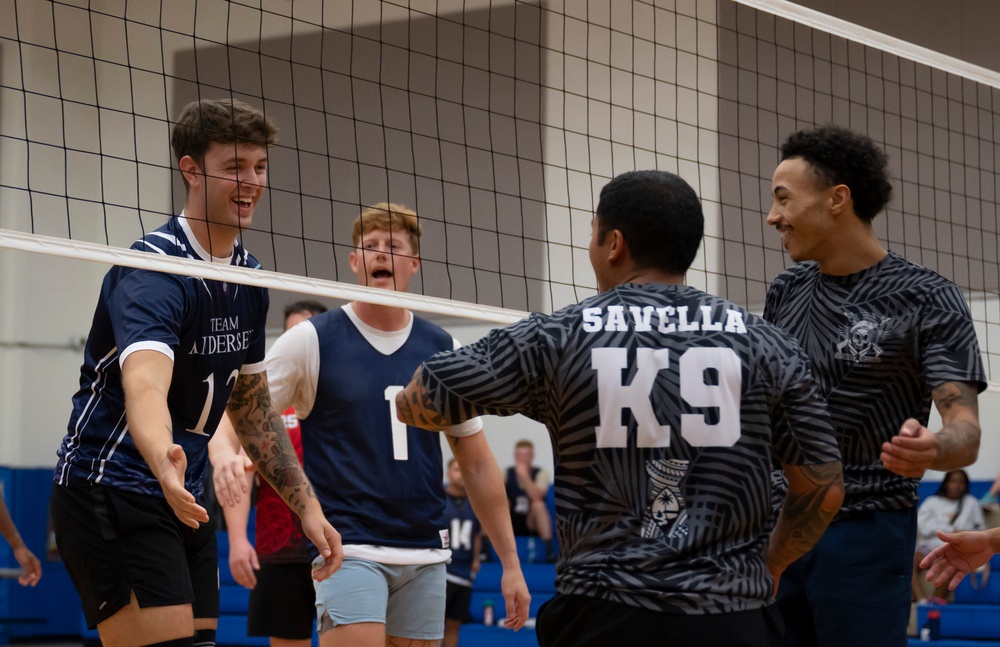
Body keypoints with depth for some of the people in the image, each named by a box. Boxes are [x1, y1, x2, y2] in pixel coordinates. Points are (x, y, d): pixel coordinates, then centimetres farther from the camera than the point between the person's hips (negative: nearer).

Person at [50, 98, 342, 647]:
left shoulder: (248, 278, 9)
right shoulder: (153, 270, -19)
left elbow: (252, 405, 20)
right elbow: (144, 386, -37)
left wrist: (306, 506, 15)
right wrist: (165, 462, -58)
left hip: (181, 500, 9)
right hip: (107, 493, -9)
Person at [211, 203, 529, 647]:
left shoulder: (443, 350, 9)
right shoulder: (311, 340, 0)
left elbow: (477, 465, 13)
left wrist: (510, 563, 10)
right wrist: (226, 455, -27)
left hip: (425, 555, 4)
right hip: (348, 548, -4)